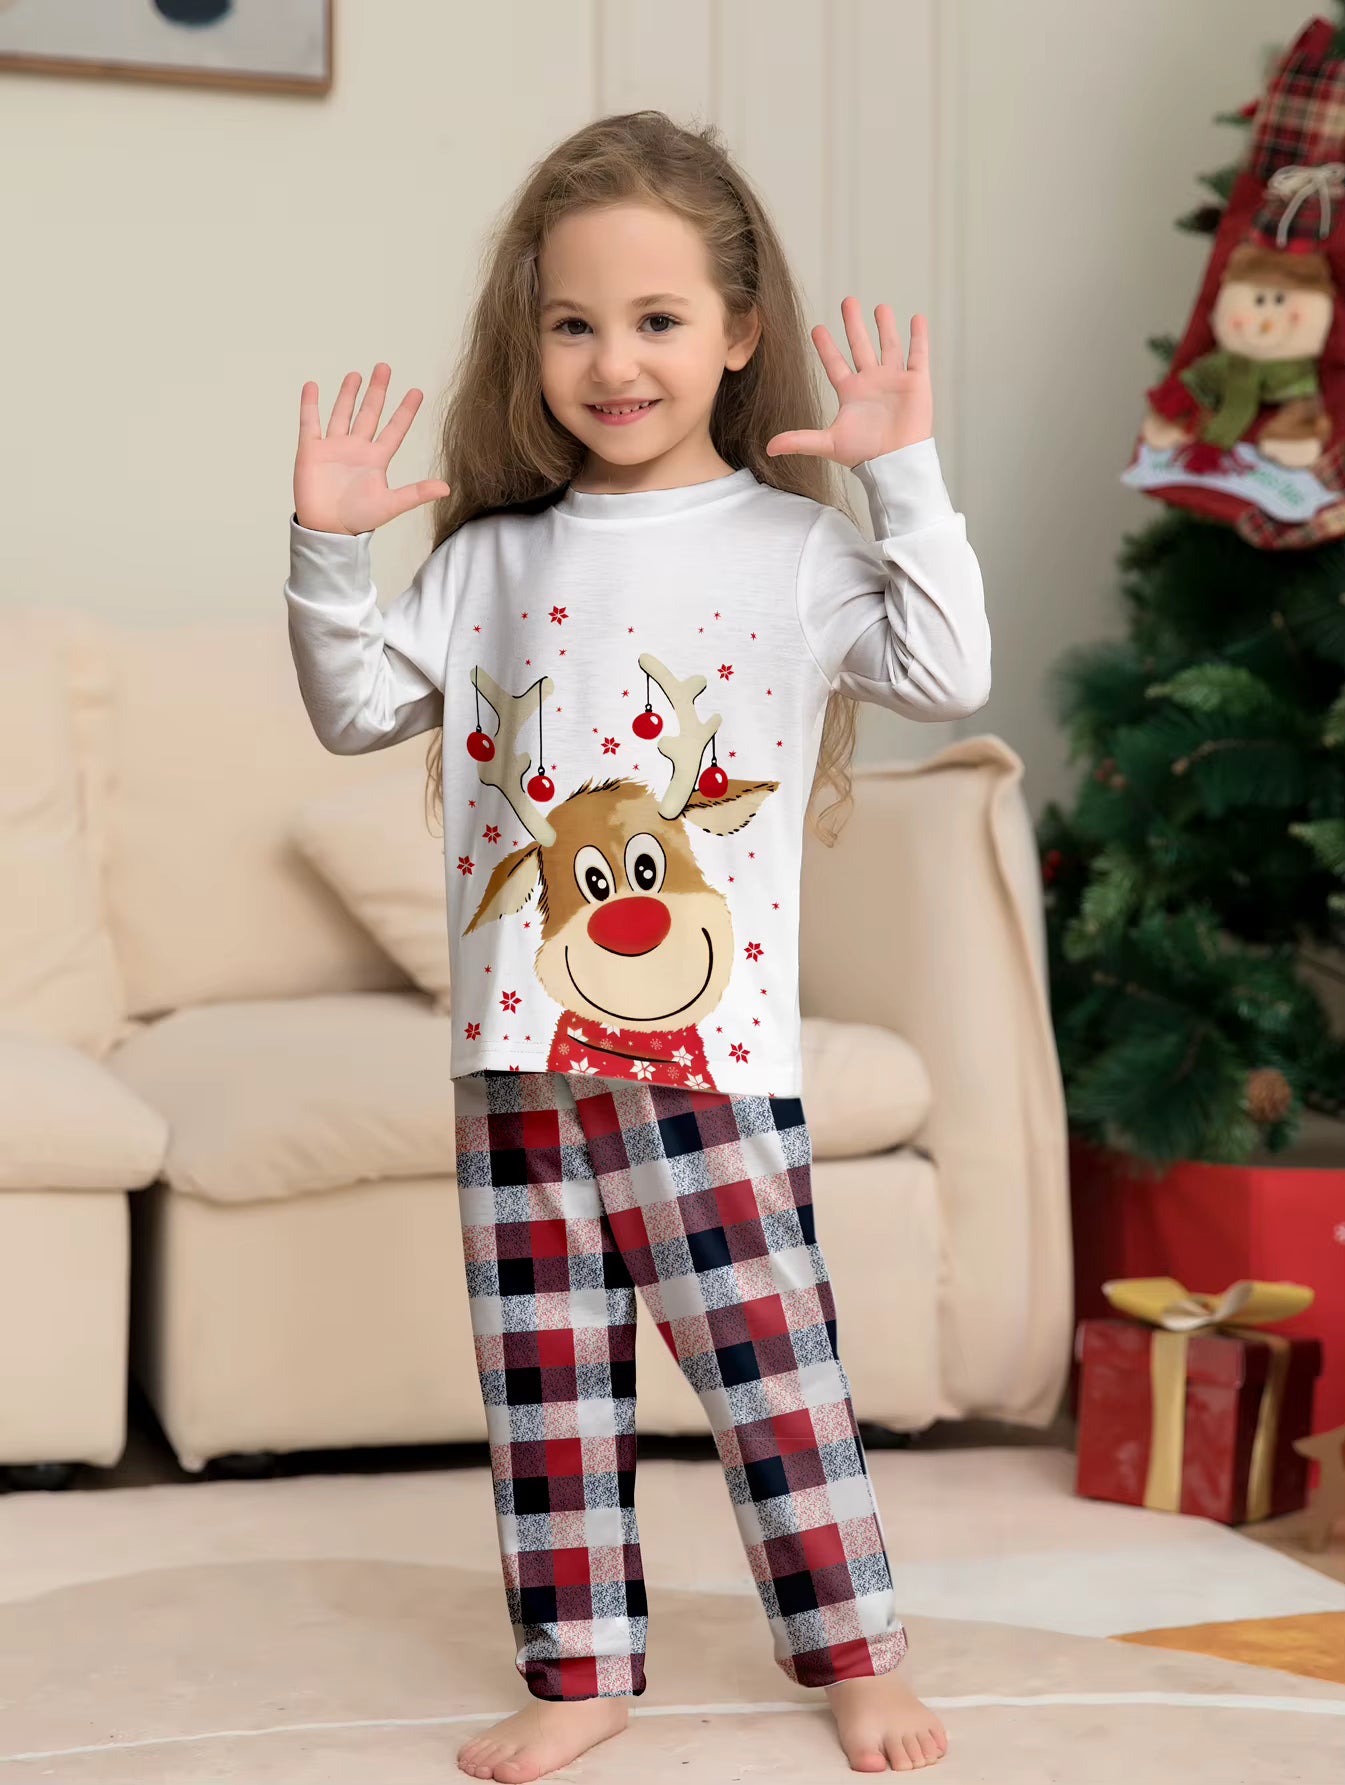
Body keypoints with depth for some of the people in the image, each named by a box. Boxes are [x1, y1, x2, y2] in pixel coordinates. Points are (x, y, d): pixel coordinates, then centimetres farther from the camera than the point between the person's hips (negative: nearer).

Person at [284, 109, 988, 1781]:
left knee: (769, 1354, 1)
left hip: (708, 1049, -4)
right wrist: (325, 550, -1)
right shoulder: (493, 558, 10)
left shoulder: (793, 545, 0)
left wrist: (908, 480, -14)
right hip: (516, 1054, 4)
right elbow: (359, 705, 12)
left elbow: (946, 676, -10)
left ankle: (854, 1651, 18)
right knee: (543, 1379, 11)